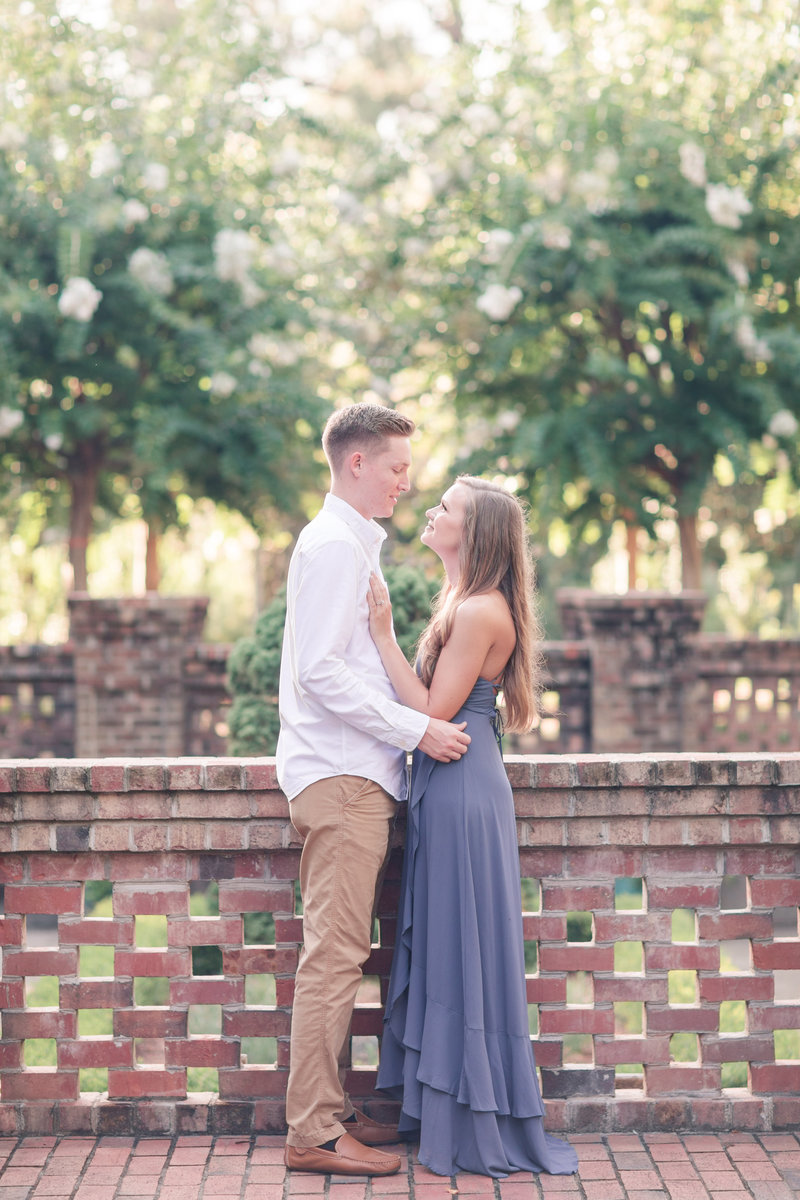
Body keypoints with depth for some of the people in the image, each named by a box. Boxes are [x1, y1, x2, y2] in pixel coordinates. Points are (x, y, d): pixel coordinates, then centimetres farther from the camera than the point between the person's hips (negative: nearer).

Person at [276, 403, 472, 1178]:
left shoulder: (350, 544, 21)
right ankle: (314, 1131, -6)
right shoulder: (333, 545, -11)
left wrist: (422, 716, 20)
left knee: (338, 952, 11)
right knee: (334, 953, -9)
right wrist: (417, 728, -18)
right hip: (341, 775, -10)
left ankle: (327, 1111, 17)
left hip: (352, 774, 10)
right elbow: (321, 672, -19)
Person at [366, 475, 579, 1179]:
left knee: (463, 952, -2)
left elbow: (432, 711, -19)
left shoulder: (481, 611, -17)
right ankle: (443, 1114, 25)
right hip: (446, 789, 10)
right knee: (442, 951, 15)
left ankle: (477, 1131, 9)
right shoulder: (462, 604, 14)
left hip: (464, 794, -10)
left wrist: (384, 635, -17)